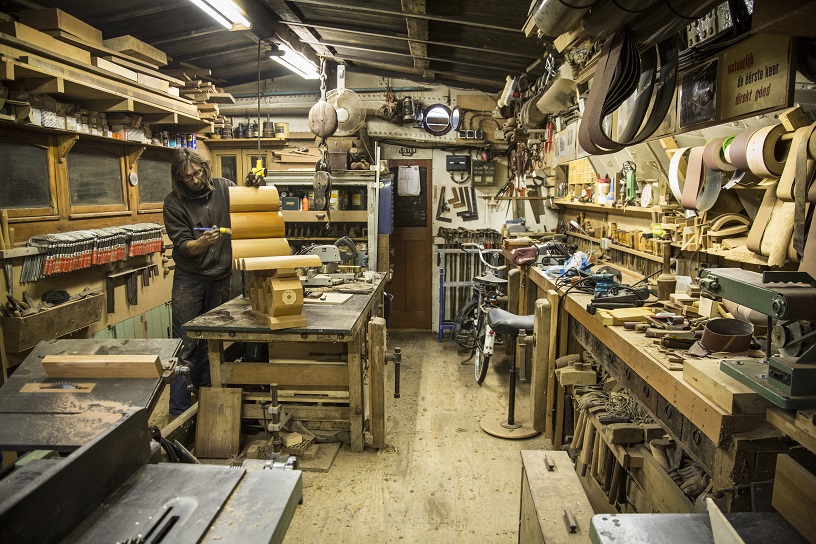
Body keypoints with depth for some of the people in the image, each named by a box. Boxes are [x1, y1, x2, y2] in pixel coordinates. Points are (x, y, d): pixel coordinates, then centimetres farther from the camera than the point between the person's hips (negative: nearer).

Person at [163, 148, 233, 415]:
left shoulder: (224, 188, 0)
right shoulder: (174, 203, -6)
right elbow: (183, 246, -11)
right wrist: (203, 242, -32)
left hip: (221, 277, 2)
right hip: (189, 279, -2)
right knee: (185, 345, 0)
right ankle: (179, 410, 9)